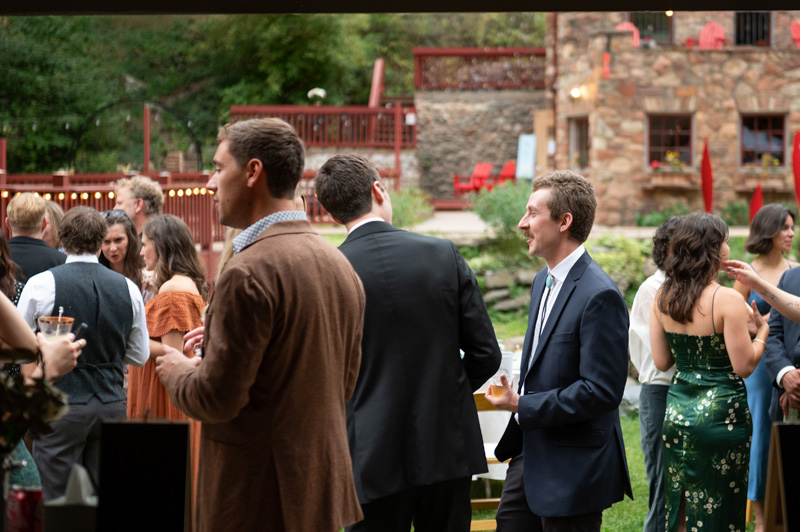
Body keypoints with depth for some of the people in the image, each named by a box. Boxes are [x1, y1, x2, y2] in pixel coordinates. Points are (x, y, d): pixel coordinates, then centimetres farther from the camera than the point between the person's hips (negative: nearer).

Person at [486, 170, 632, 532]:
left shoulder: (599, 296, -20)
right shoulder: (544, 281, 12)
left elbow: (602, 391, -23)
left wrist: (523, 407, -18)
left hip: (572, 470, -9)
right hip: (532, 454, 9)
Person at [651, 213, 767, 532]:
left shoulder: (663, 298, 2)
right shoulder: (727, 300, -16)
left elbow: (661, 362, 6)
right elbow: (744, 367, -13)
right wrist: (762, 330, 2)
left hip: (677, 410, 6)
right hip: (720, 414, -6)